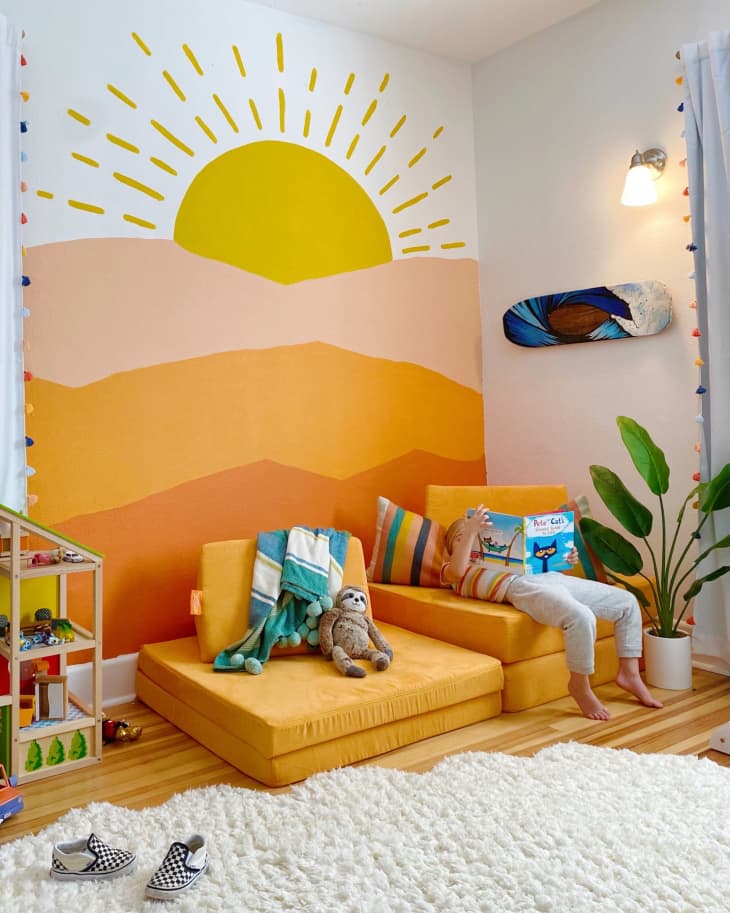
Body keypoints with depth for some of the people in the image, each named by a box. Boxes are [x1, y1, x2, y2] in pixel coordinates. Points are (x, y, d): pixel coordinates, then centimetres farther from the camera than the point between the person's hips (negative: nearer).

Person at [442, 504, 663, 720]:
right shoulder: (450, 569, 17)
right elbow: (458, 570, -9)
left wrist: (564, 561, 14)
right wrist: (470, 530, -16)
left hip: (552, 578, 8)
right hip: (523, 587, -8)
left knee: (628, 601, 6)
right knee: (581, 617, -34)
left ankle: (629, 673, 11)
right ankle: (580, 685, -13)